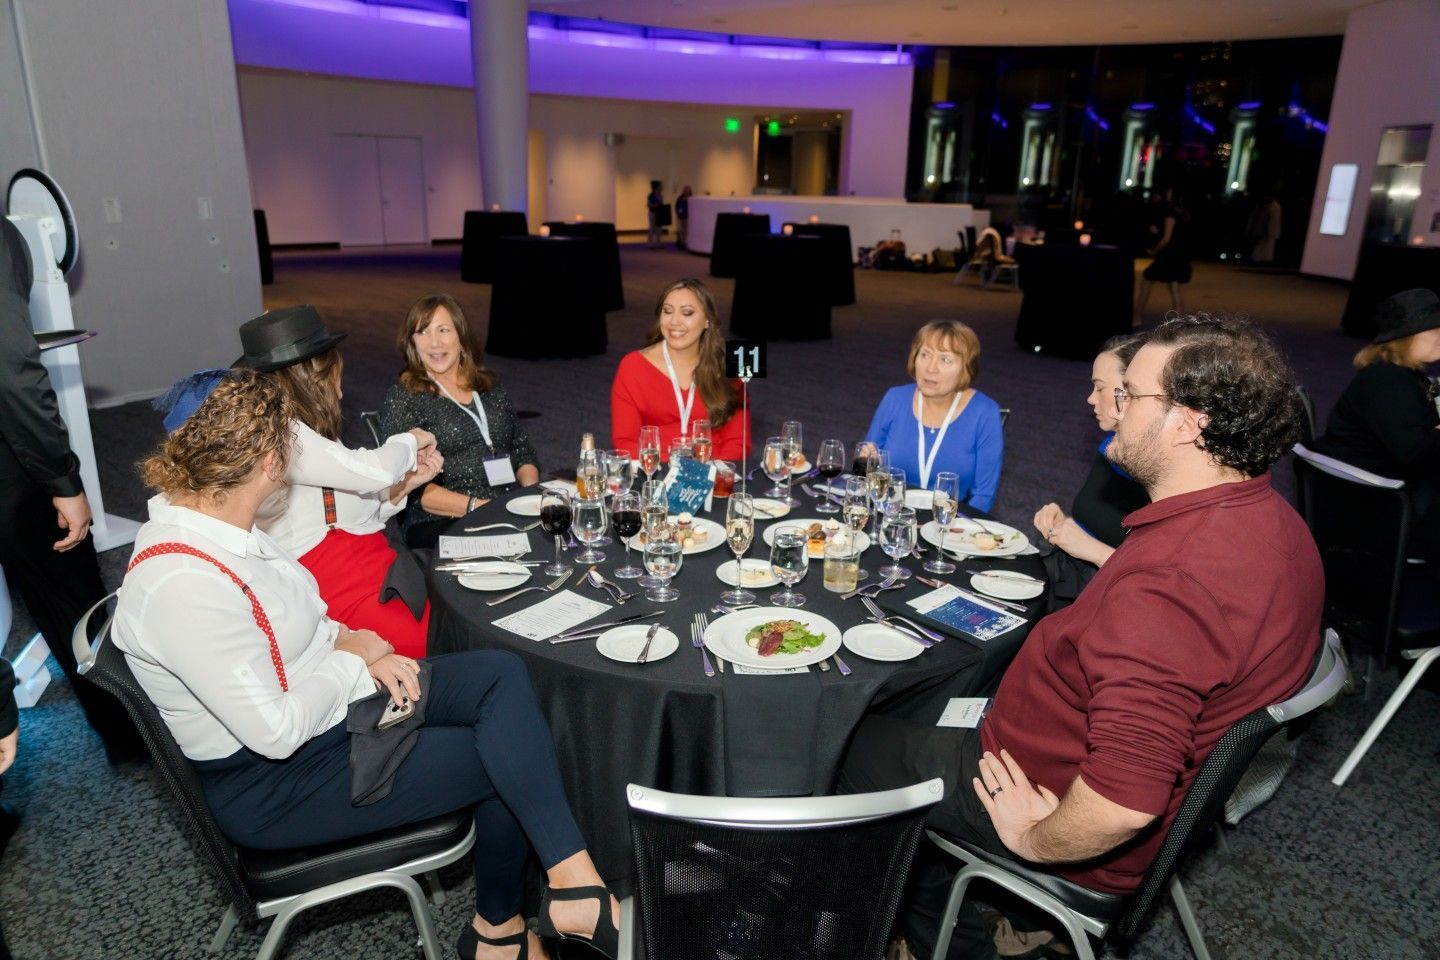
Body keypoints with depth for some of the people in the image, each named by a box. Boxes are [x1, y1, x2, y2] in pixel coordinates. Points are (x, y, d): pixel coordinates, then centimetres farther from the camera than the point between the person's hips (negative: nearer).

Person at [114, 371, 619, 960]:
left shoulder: (215, 524, -1)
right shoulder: (182, 586, -30)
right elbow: (276, 732, -28)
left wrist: (347, 643, -6)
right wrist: (352, 658, -13)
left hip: (326, 699, 9)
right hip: (273, 783, -8)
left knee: (502, 675, -10)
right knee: (503, 758, -11)